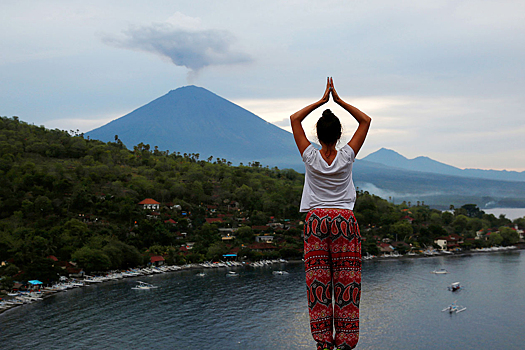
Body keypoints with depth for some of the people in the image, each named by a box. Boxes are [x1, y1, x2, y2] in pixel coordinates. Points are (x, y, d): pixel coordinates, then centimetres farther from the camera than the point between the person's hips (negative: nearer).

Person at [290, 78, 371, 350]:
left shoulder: (310, 157, -5)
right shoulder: (347, 157, -5)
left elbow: (295, 119, 6)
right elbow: (365, 120, 6)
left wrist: (321, 101, 5)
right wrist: (339, 100, 2)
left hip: (316, 220, 0)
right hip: (345, 220, 0)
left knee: (318, 282, 3)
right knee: (346, 281, 3)